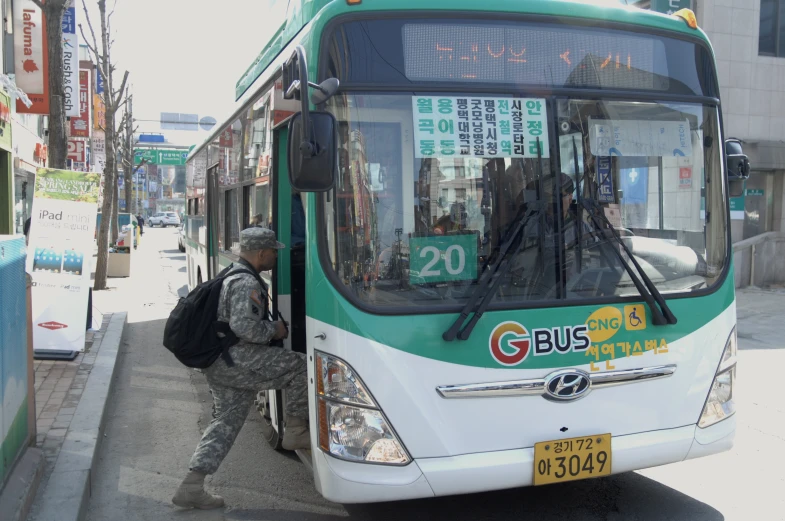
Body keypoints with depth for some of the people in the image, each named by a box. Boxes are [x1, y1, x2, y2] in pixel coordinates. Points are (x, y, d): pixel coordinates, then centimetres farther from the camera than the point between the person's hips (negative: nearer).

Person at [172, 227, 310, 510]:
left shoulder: (231, 275, 19)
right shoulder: (247, 284, -16)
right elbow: (244, 327, -27)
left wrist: (270, 326, 22)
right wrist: (274, 330, -10)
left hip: (218, 364, 10)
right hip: (238, 361, -10)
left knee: (226, 421, 13)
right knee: (300, 367, -6)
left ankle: (191, 486, 11)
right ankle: (295, 431, 4)